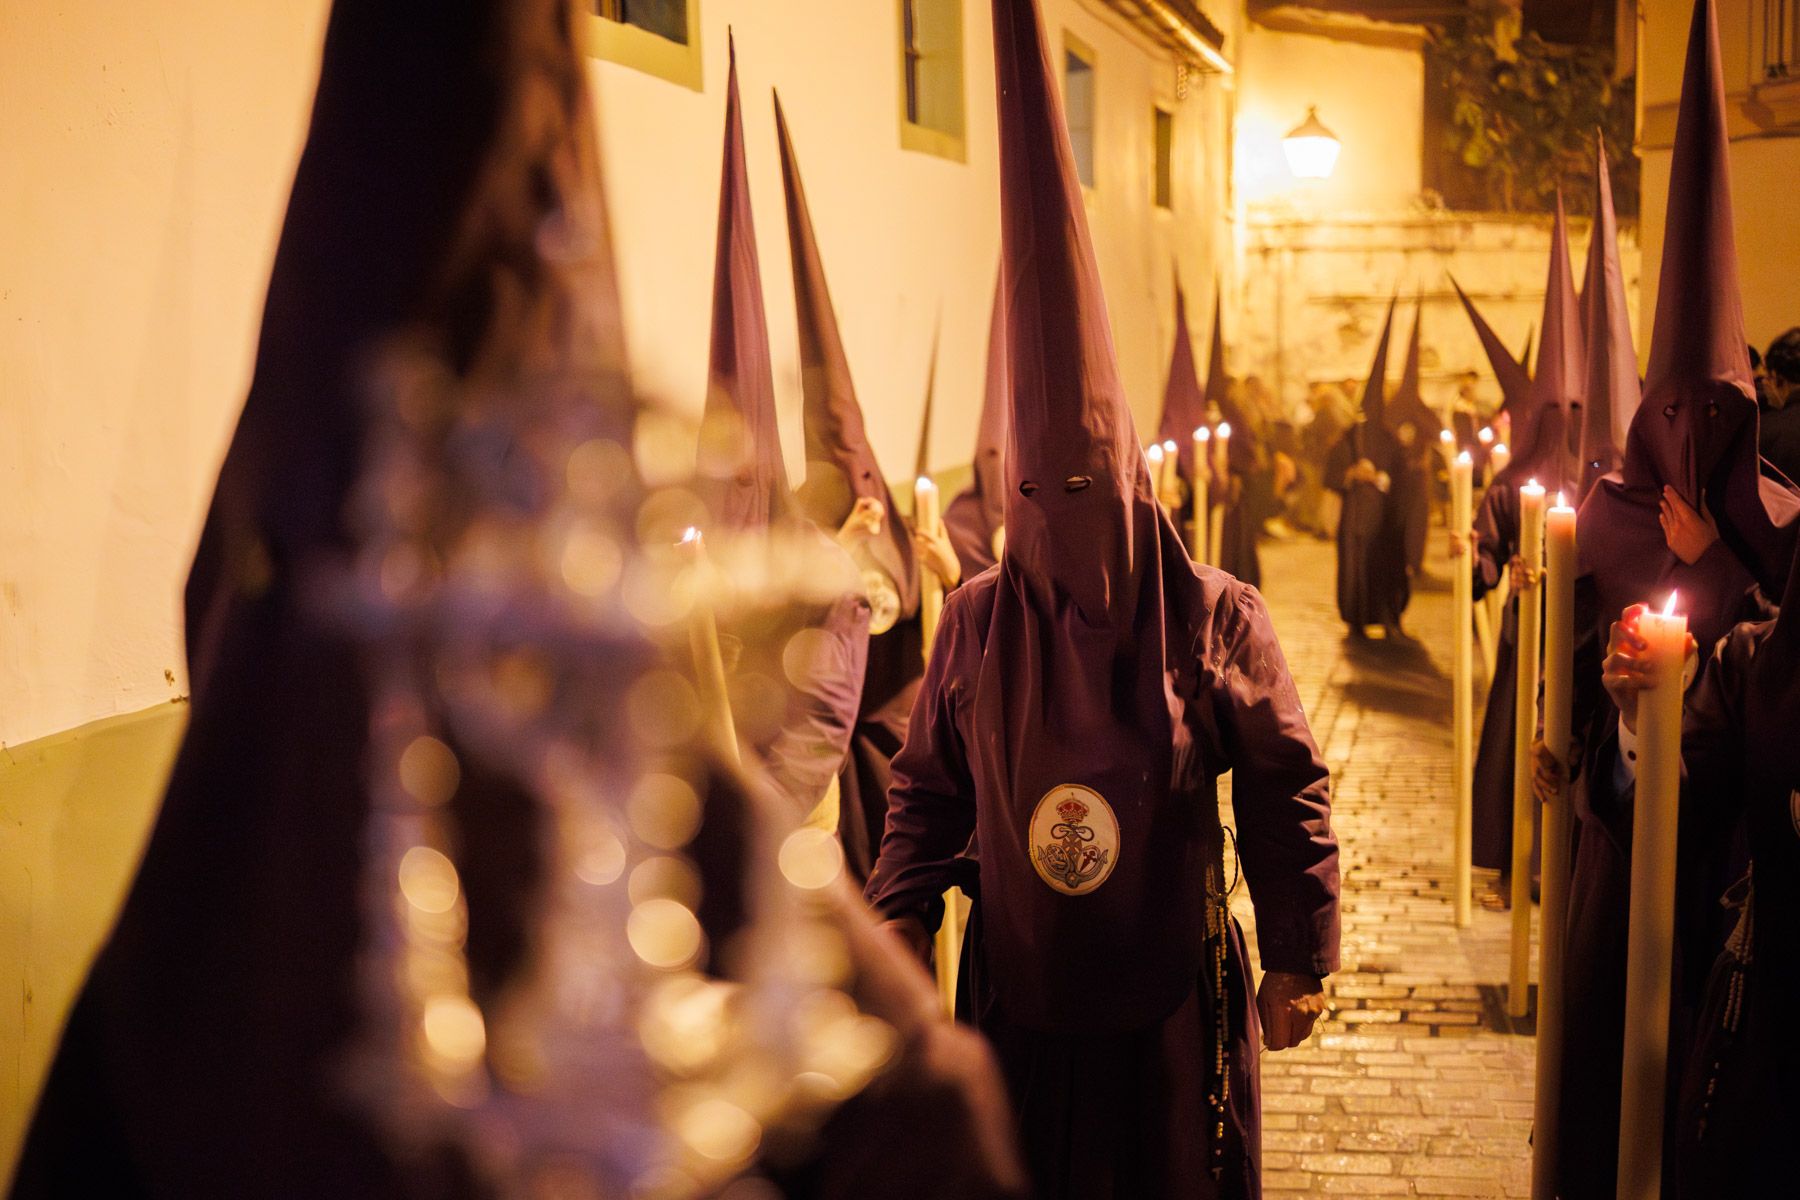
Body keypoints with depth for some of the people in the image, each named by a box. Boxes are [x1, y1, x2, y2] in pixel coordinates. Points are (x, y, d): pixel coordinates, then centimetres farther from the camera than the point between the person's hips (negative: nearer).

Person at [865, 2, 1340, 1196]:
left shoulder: (1216, 618, -9)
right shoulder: (977, 621, -4)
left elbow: (1288, 788, -4)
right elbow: (930, 787, 3)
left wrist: (1298, 956, -3)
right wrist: (902, 915, -9)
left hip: (1173, 999, -1)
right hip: (1020, 999, 2)